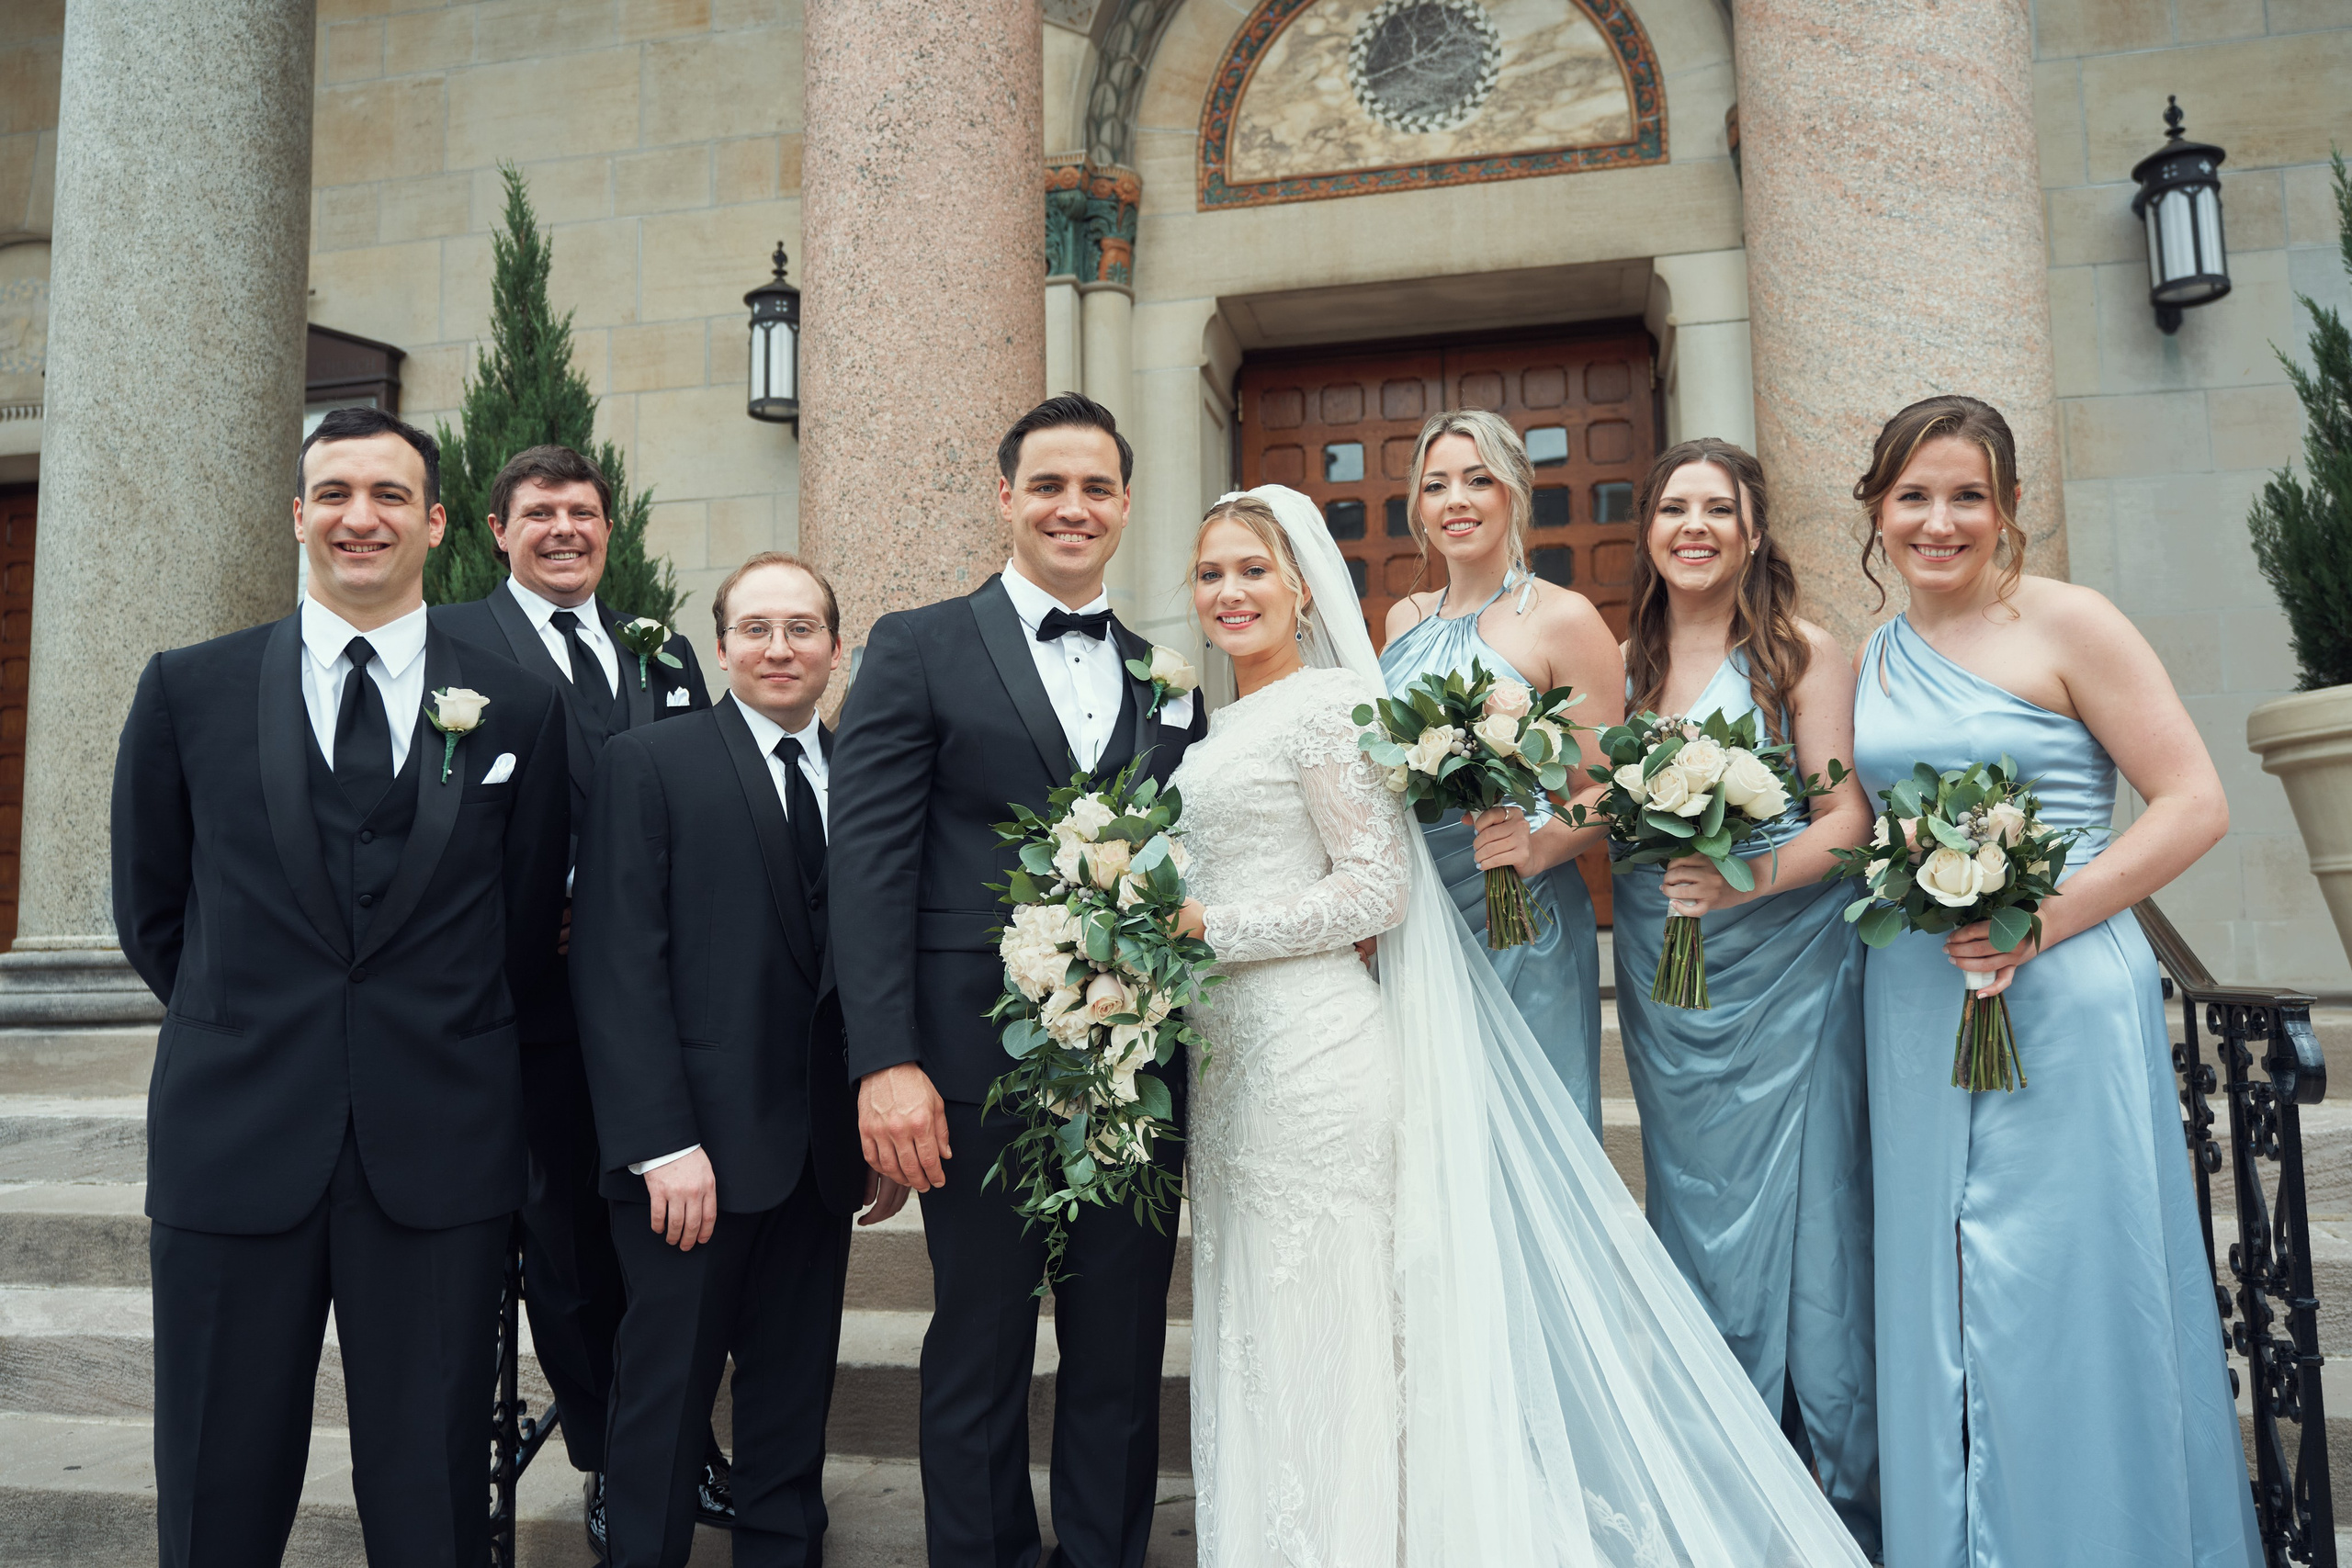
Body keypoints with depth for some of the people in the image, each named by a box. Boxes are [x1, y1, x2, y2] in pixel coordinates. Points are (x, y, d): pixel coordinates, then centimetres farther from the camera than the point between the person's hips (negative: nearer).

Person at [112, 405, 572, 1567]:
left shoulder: (519, 709, 3)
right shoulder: (188, 689, 4)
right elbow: (151, 914, 11)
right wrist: (248, 1034, 12)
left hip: (439, 1154, 0)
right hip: (235, 1144, 1)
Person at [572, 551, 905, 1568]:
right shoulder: (648, 763, -3)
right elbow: (618, 967, -10)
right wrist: (663, 1143, -16)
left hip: (821, 1152, 4)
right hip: (696, 1145, -4)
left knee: (796, 1393, 14)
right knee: (667, 1388, 8)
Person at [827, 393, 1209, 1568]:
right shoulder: (918, 649, 0)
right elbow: (868, 864, -7)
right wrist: (886, 1062, -15)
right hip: (980, 1067, -3)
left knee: (1123, 1360, 13)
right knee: (978, 1356, 11)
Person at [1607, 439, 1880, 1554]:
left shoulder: (1804, 654, -2)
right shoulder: (1622, 664, 10)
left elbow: (1847, 819, -7)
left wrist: (1747, 879, -22)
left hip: (1785, 972, -4)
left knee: (1801, 1219, 0)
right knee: (1696, 1221, 9)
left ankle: (1840, 1498, 17)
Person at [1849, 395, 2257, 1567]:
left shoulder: (2065, 623, -6)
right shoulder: (1873, 660, 11)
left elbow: (2195, 805, -11)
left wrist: (2040, 919, -19)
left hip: (2059, 1004, -5)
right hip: (1914, 1012, 6)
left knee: (2065, 1296, 1)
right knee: (1935, 1298, 12)